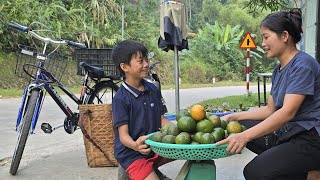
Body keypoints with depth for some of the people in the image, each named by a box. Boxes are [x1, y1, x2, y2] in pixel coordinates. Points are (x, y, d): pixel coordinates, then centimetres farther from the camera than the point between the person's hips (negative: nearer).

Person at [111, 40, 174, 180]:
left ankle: (152, 168, 9)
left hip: (154, 147, 7)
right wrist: (135, 146, -40)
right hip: (131, 155, -7)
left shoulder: (153, 90, 3)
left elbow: (162, 120, 8)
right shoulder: (121, 98, -17)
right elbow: (123, 134, -19)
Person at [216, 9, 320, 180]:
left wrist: (245, 136, -32)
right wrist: (234, 116, 4)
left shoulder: (303, 64, -15)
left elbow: (288, 112, -24)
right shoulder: (278, 69, 13)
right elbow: (270, 110, 15)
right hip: (289, 131, 10)